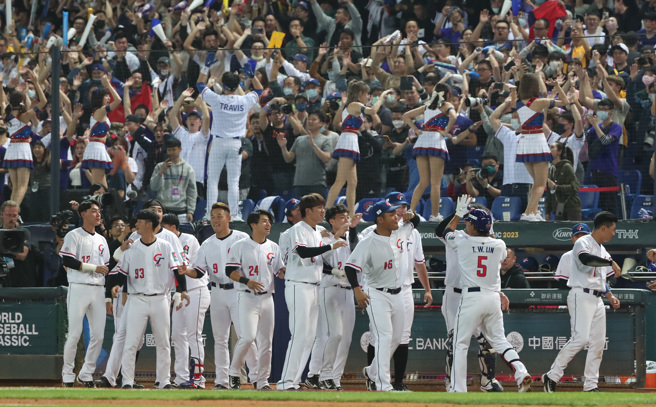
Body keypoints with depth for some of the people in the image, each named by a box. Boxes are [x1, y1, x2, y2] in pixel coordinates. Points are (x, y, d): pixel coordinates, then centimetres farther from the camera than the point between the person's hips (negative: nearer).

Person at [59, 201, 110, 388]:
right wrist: (93, 267, -16)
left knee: (98, 335, 0)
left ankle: (86, 374, 10)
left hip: (98, 290, 6)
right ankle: (68, 375, 3)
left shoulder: (101, 240, 19)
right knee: (74, 333, -7)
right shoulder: (74, 236, -1)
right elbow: (67, 261, -12)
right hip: (79, 289, -6)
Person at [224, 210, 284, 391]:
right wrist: (246, 281, -20)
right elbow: (230, 271, -5)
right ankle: (234, 372, 0)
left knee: (266, 341, 4)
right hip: (248, 297, -5)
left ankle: (262, 381, 11)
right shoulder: (240, 246, -1)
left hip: (267, 298, 5)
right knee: (248, 336, -18)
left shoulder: (273, 247, 13)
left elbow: (280, 271, 14)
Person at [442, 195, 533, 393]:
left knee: (460, 344, 2)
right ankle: (521, 373, -4)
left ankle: (458, 389, -1)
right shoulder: (499, 245, 4)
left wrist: (459, 213, 30)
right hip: (493, 298, 4)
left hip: (471, 297, -4)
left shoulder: (462, 242, -5)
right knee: (499, 340, 15)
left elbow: (446, 232, 18)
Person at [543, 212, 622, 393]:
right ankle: (552, 376, -15)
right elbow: (586, 258, -32)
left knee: (598, 342, 5)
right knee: (580, 338, -19)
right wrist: (611, 263, -30)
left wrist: (610, 297, 12)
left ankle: (590, 385, 8)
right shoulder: (583, 243, -8)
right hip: (581, 295, -9)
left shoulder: (602, 250, 19)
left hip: (597, 299, 9)